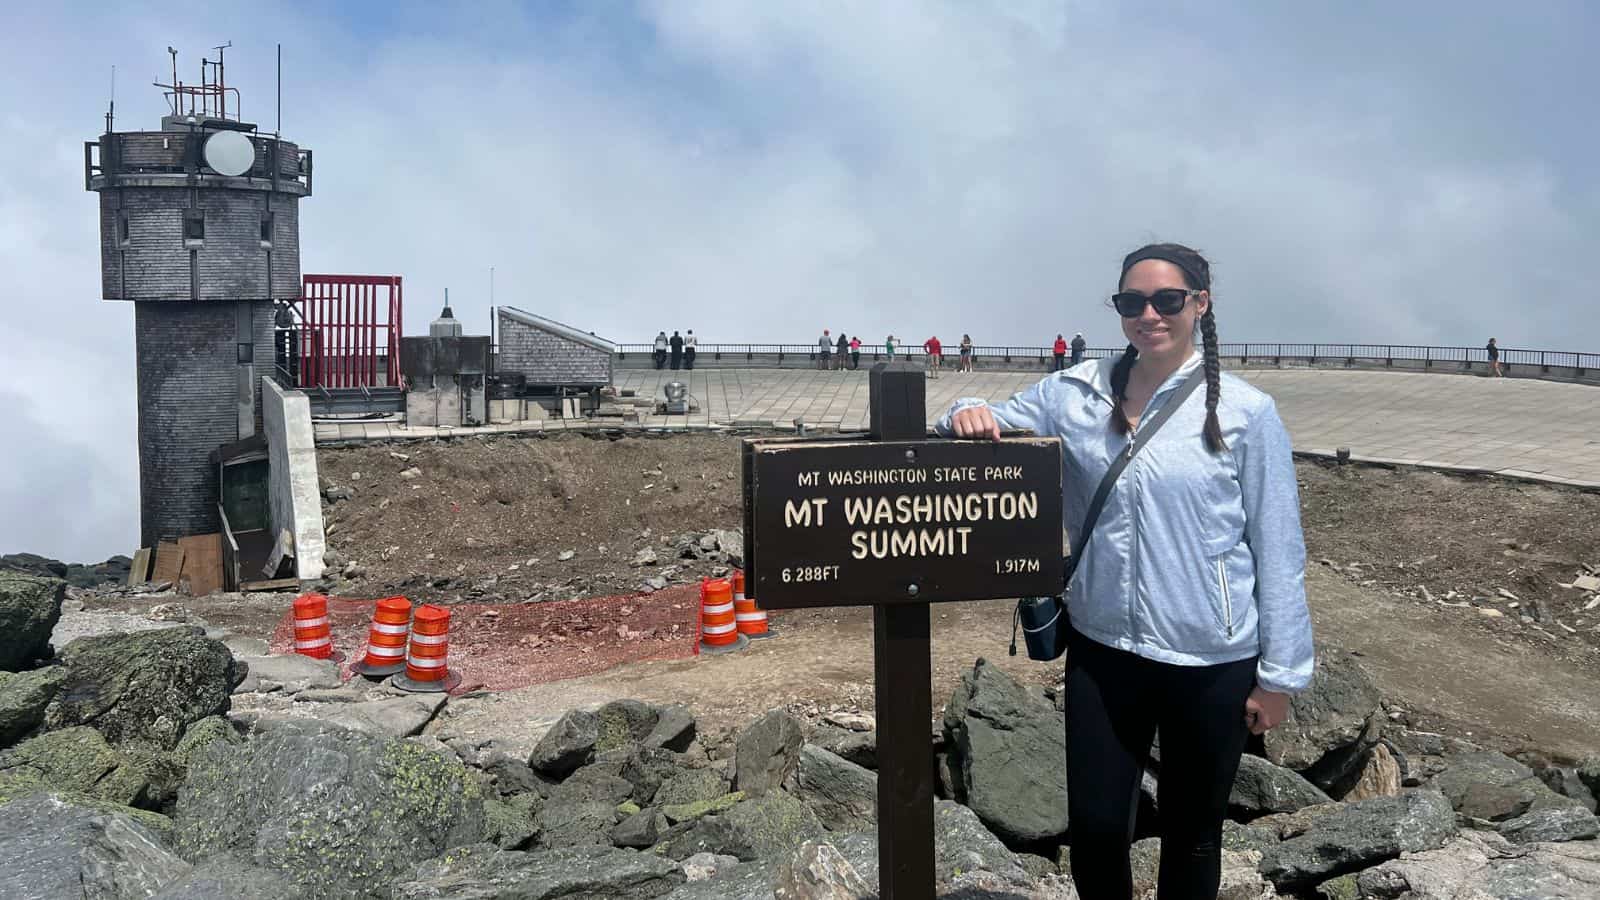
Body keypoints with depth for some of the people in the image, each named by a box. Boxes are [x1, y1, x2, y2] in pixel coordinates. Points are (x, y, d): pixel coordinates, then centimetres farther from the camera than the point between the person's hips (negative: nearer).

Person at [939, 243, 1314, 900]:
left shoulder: (1246, 412, -8)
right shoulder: (1077, 394, -2)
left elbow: (1278, 551, -4)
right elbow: (992, 431, 6)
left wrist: (1279, 674, -3)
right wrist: (968, 415, -19)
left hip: (1214, 661, -1)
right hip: (1102, 649, 2)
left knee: (1192, 833, 17)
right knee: (1094, 825, 9)